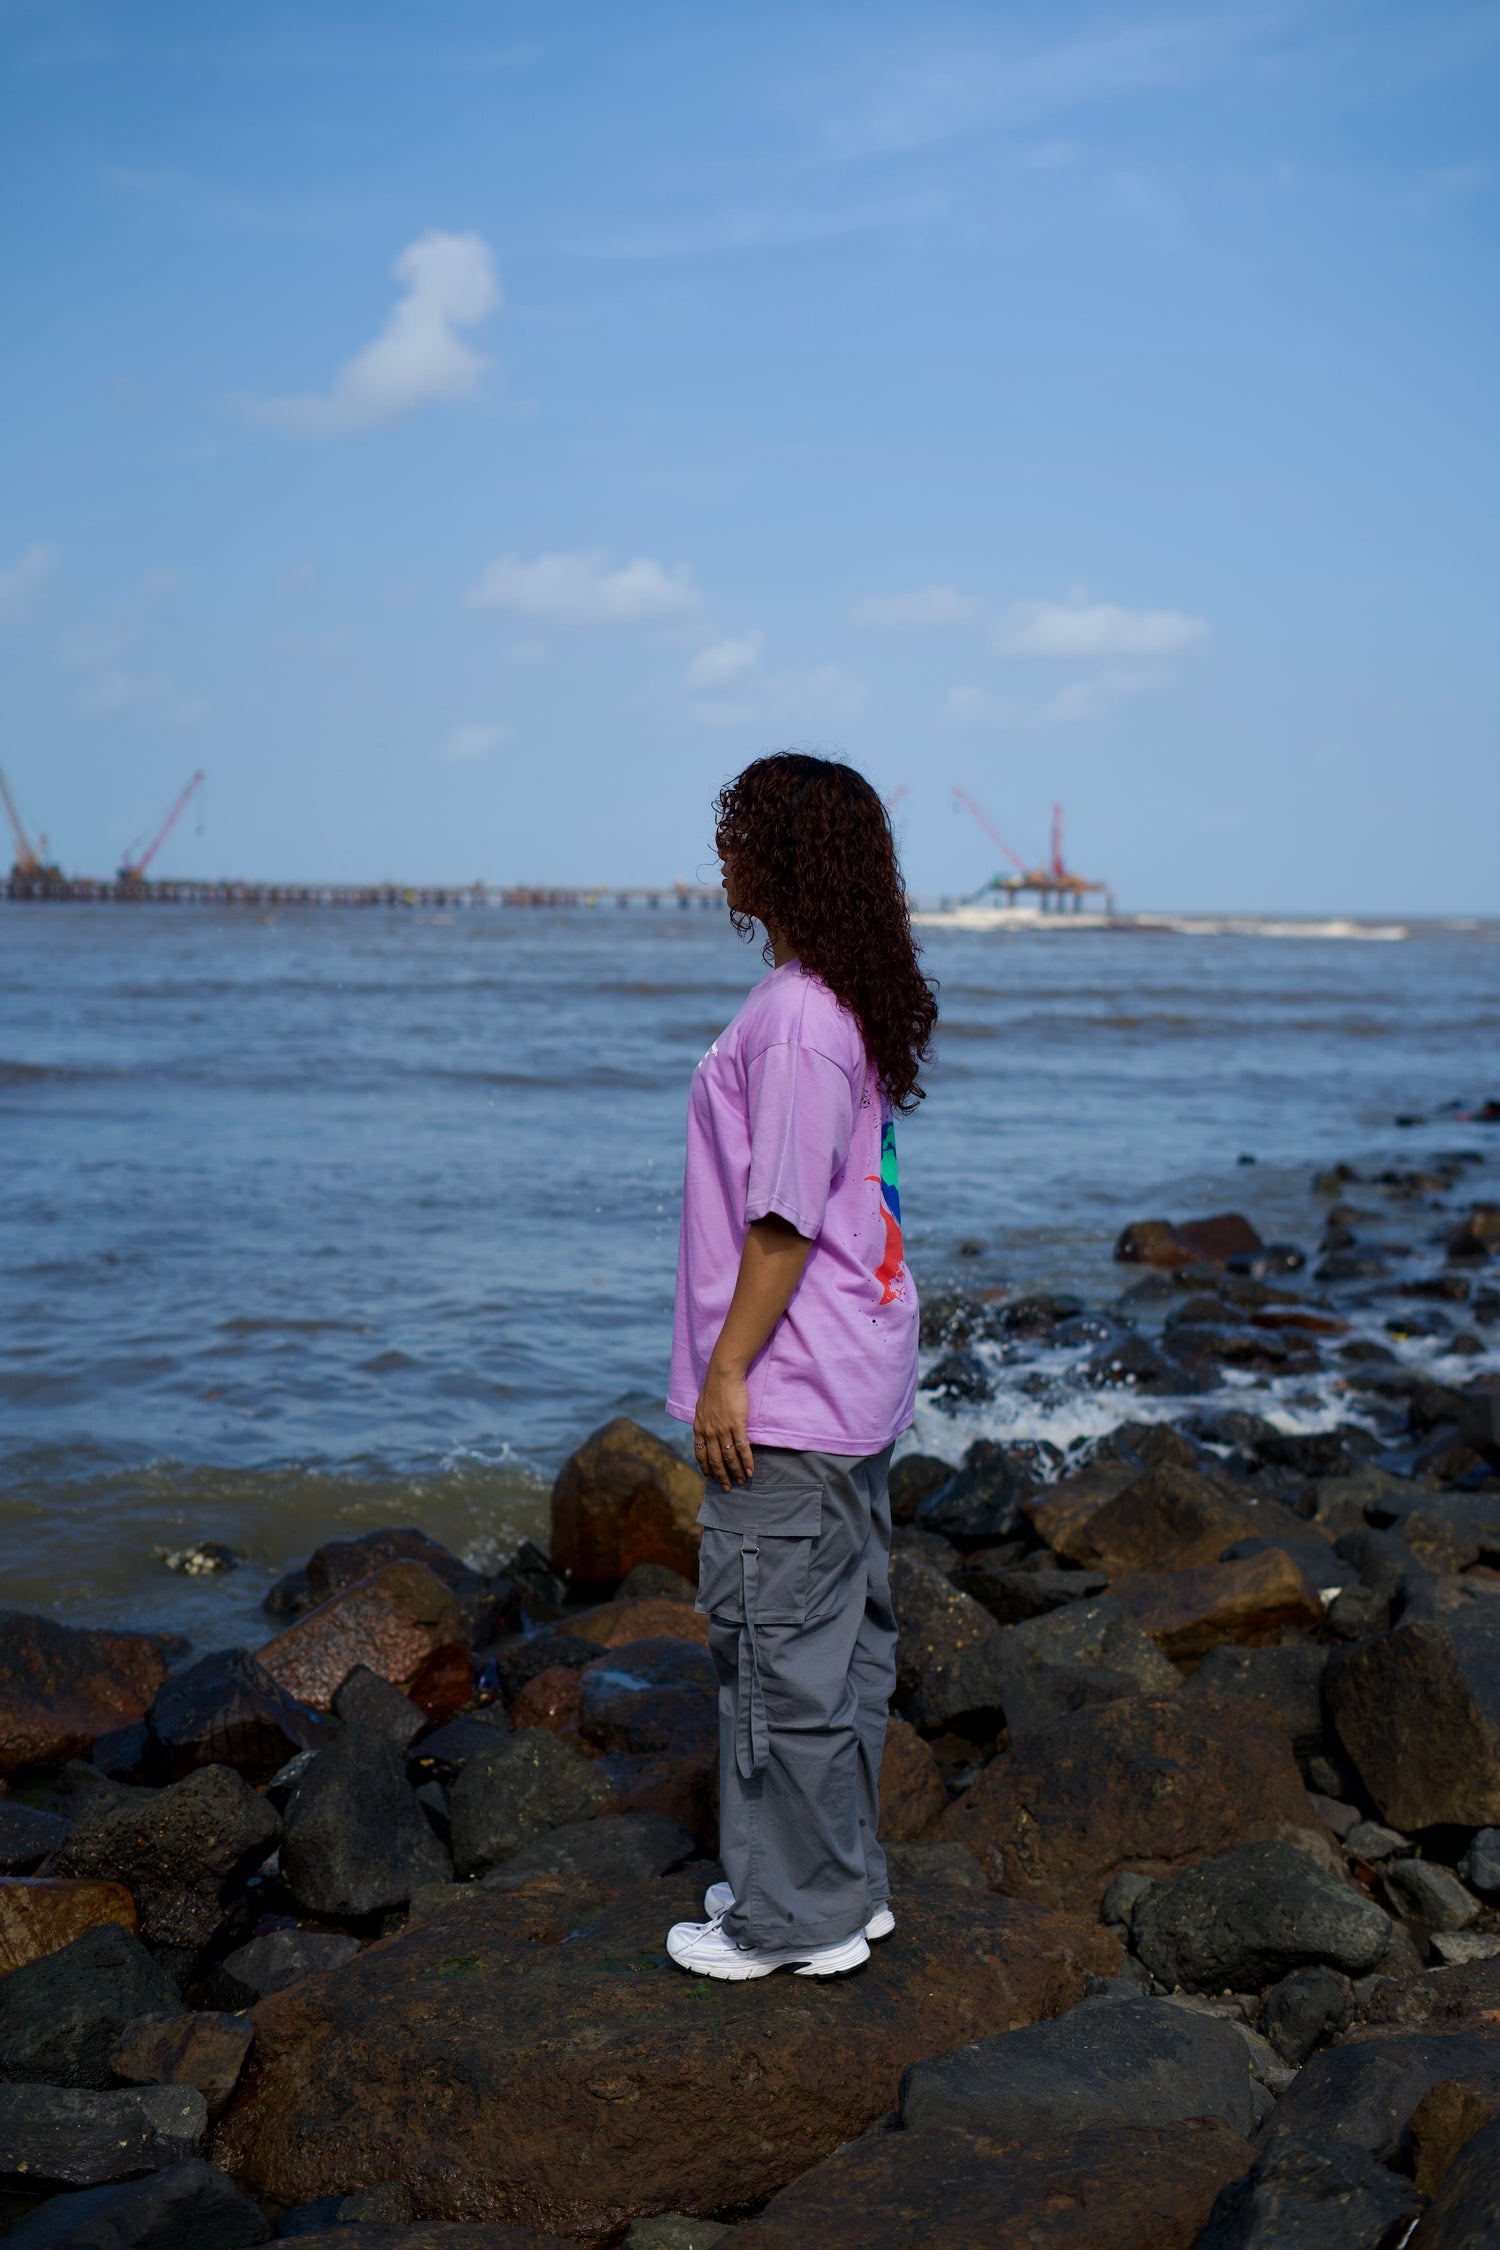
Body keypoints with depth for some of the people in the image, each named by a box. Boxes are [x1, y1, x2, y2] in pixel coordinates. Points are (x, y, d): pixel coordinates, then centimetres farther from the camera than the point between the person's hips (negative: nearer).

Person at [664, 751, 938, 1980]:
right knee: (844, 1635, 17)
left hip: (787, 1390, -10)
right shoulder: (856, 1005, 10)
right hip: (855, 1374, 10)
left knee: (780, 1646, 1)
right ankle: (845, 1881, 29)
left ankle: (795, 1916, 13)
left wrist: (726, 1372, -15)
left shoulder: (796, 1018, -20)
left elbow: (785, 1221, -21)